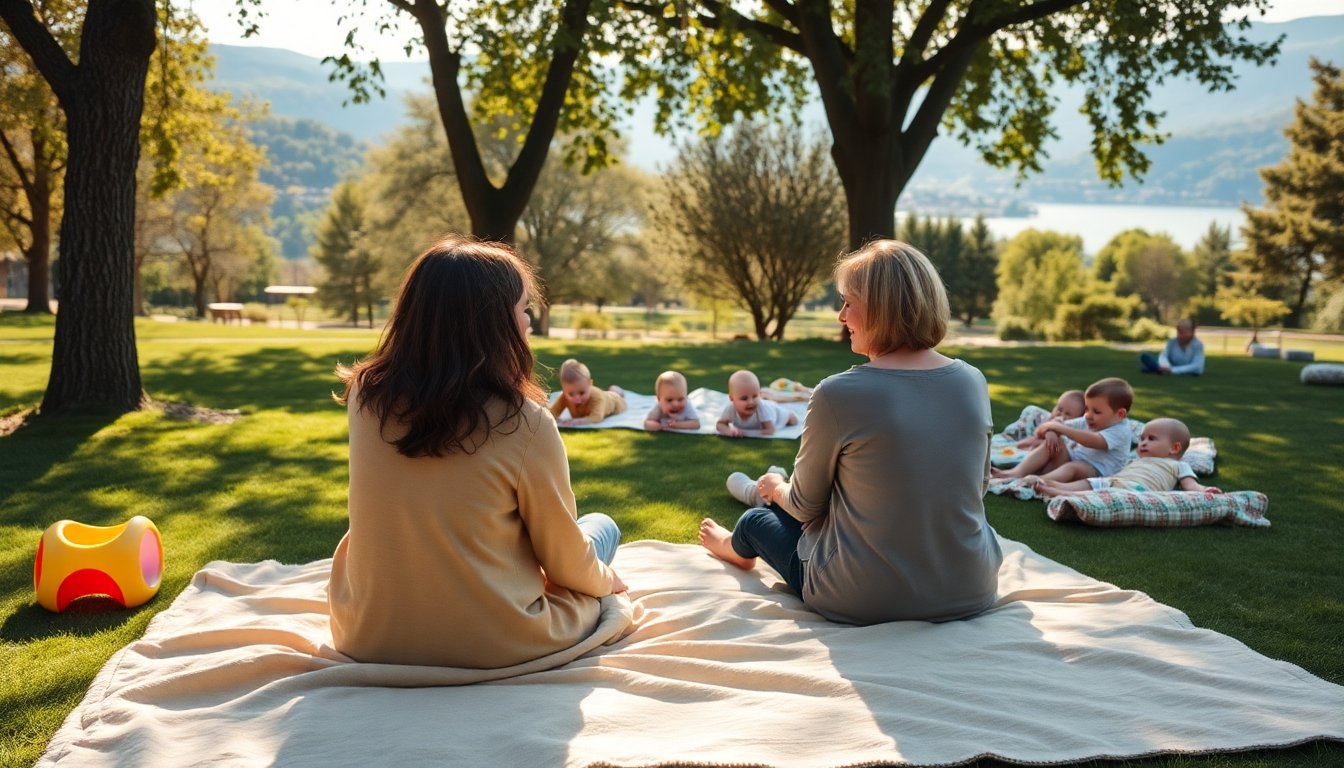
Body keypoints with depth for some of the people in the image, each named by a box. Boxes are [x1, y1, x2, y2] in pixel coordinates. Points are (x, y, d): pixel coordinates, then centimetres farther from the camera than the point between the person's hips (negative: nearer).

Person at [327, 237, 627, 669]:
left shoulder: (365, 396, -8)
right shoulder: (524, 423, -21)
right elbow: (567, 561, -8)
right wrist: (605, 580, 13)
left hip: (368, 639, 5)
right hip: (493, 650, -5)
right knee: (602, 526, 21)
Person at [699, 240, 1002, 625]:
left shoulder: (838, 394, -20)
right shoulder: (973, 383, -6)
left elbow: (805, 506, -6)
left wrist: (776, 488, 18)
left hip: (864, 601, -4)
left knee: (757, 520, 26)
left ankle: (737, 548, 59)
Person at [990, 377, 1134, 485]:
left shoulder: (1121, 432, -14)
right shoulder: (1087, 422, 13)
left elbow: (1093, 441, -31)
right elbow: (1063, 425, 13)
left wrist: (1058, 427, -31)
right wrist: (1051, 432, -14)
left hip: (1095, 471, -8)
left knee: (1073, 467, -37)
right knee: (1051, 443, -9)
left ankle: (1038, 481, -61)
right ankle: (1017, 472, -25)